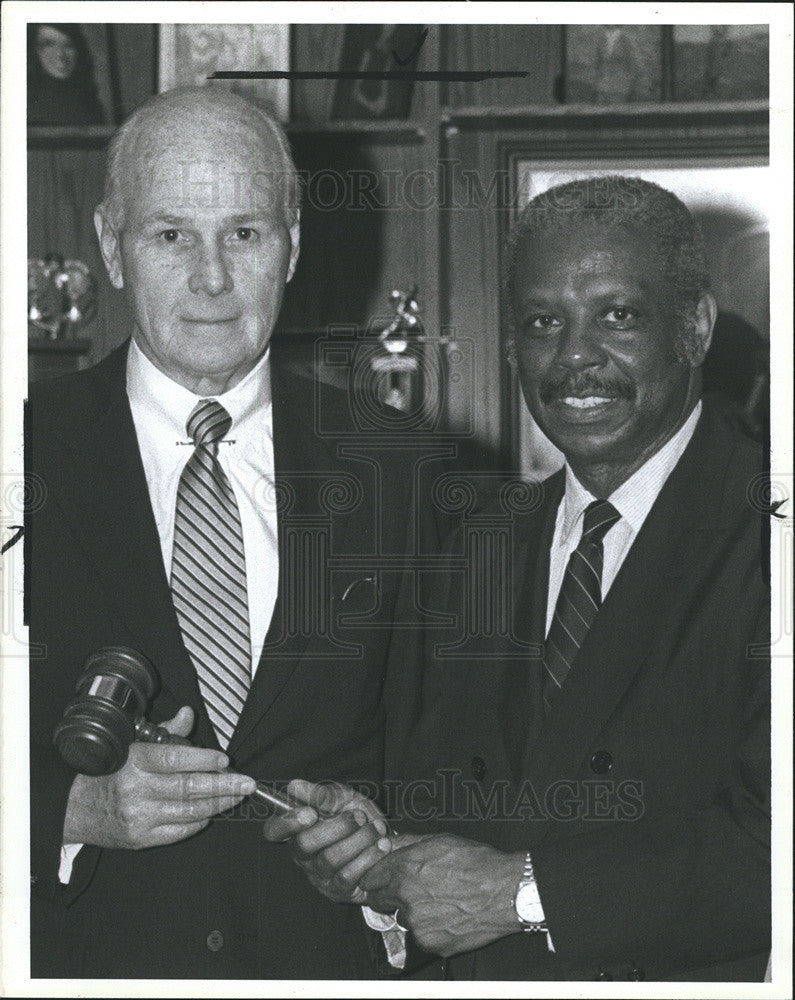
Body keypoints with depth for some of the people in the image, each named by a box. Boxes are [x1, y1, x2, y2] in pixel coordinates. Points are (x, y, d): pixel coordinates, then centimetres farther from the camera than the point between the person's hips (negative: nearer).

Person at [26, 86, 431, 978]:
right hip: (85, 956, -1)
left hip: (323, 957, 1)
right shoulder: (33, 459, -5)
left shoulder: (385, 469, 0)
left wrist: (378, 835, -10)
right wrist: (75, 810, -21)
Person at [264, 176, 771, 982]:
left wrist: (521, 891, -14)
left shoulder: (761, 532, -10)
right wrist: (371, 844, -6)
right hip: (481, 981, 4)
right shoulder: (475, 556, 11)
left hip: (704, 976, -4)